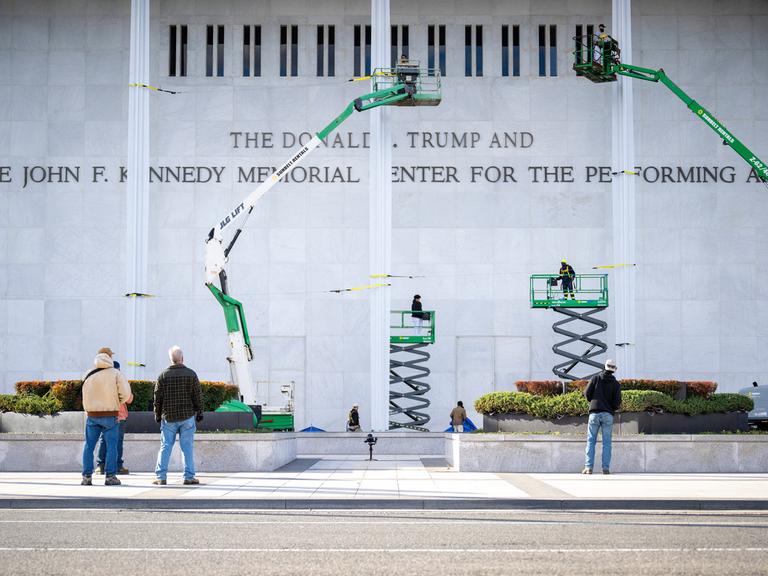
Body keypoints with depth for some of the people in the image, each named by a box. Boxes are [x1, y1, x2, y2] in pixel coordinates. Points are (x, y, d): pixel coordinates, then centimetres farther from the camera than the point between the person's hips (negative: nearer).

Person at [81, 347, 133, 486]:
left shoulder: (89, 375, 5)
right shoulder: (115, 373, -5)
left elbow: (86, 396, 8)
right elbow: (125, 393, -10)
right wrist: (119, 402, 7)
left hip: (92, 415, 3)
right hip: (110, 415, -3)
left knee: (89, 445, 9)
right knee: (111, 445, 3)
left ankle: (86, 477, 6)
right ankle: (110, 476, -2)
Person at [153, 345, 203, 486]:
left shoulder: (163, 375, -1)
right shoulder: (191, 374, -3)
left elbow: (157, 397, 2)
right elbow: (198, 396, 0)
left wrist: (158, 415, 13)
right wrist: (199, 412, 11)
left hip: (168, 417, 1)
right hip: (187, 416, -1)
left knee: (165, 446, 6)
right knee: (187, 447, 3)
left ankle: (161, 477, 2)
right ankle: (189, 476, 3)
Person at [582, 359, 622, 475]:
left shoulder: (595, 378, 3)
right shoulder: (616, 383, 4)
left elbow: (587, 393, -2)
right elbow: (617, 402, -3)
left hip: (594, 413, 0)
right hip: (608, 415, 0)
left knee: (591, 441, 4)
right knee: (607, 442, 4)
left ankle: (588, 467, -4)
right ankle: (606, 468, -2)